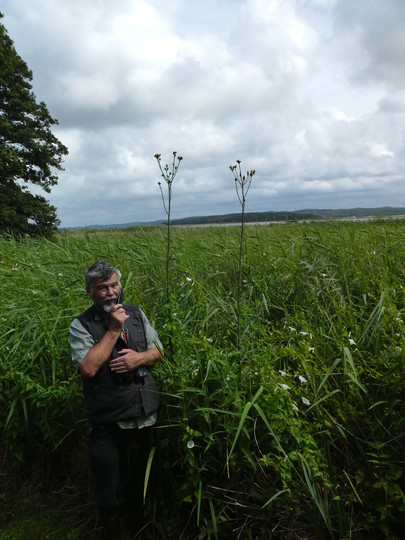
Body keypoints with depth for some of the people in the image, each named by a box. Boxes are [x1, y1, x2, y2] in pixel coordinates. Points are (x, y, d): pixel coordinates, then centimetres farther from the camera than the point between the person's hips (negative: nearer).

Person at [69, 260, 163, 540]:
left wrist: (139, 357, -14)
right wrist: (113, 330, -22)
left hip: (146, 418, 4)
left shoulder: (136, 313, 3)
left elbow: (158, 351, 7)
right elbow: (88, 368, -23)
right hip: (109, 425, -4)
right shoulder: (81, 325, -10)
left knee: (141, 480, 25)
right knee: (110, 492, 12)